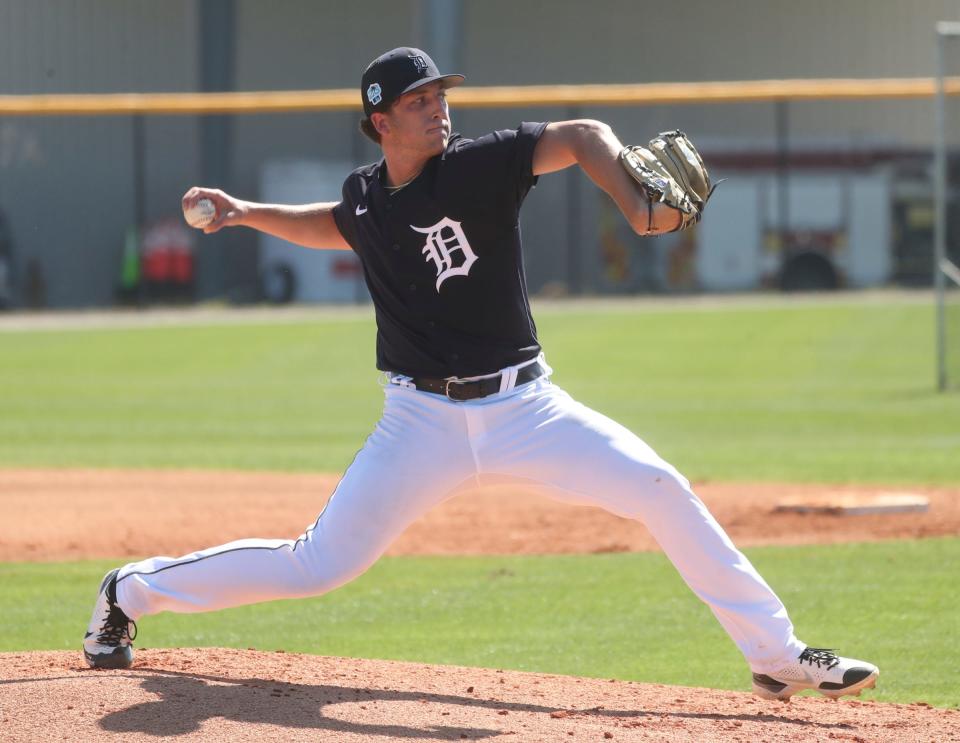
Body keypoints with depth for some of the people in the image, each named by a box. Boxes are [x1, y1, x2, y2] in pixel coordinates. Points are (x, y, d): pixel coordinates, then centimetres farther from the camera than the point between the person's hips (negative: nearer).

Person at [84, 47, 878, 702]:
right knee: (319, 565, -4)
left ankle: (776, 654, -7)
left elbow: (581, 136, -20)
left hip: (522, 407, -1)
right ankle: (133, 592, 17)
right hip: (423, 422, 1)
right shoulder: (366, 196, 3)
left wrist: (635, 206, -37)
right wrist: (247, 213, 18)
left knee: (662, 490, -17)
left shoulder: (477, 164, -9)